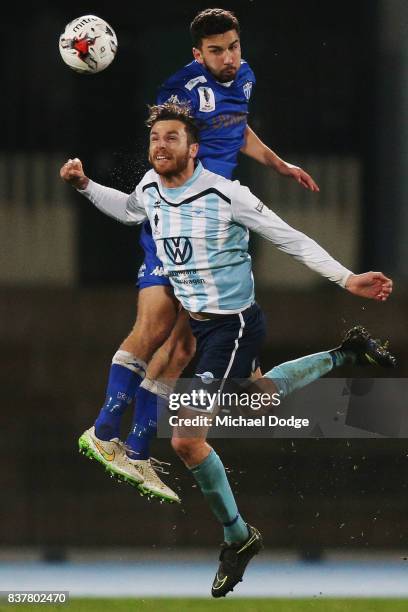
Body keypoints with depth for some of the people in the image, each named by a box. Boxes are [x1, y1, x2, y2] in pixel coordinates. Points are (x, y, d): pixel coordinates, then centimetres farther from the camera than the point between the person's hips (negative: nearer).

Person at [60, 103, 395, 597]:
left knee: (186, 439, -15)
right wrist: (85, 185, 9)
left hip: (234, 325, -8)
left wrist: (346, 279, -17)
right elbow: (128, 209, 25)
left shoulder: (225, 195, -21)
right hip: (198, 323, 8)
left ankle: (237, 537, 3)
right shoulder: (150, 190, -1)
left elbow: (288, 238, -13)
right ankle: (346, 354, 51)